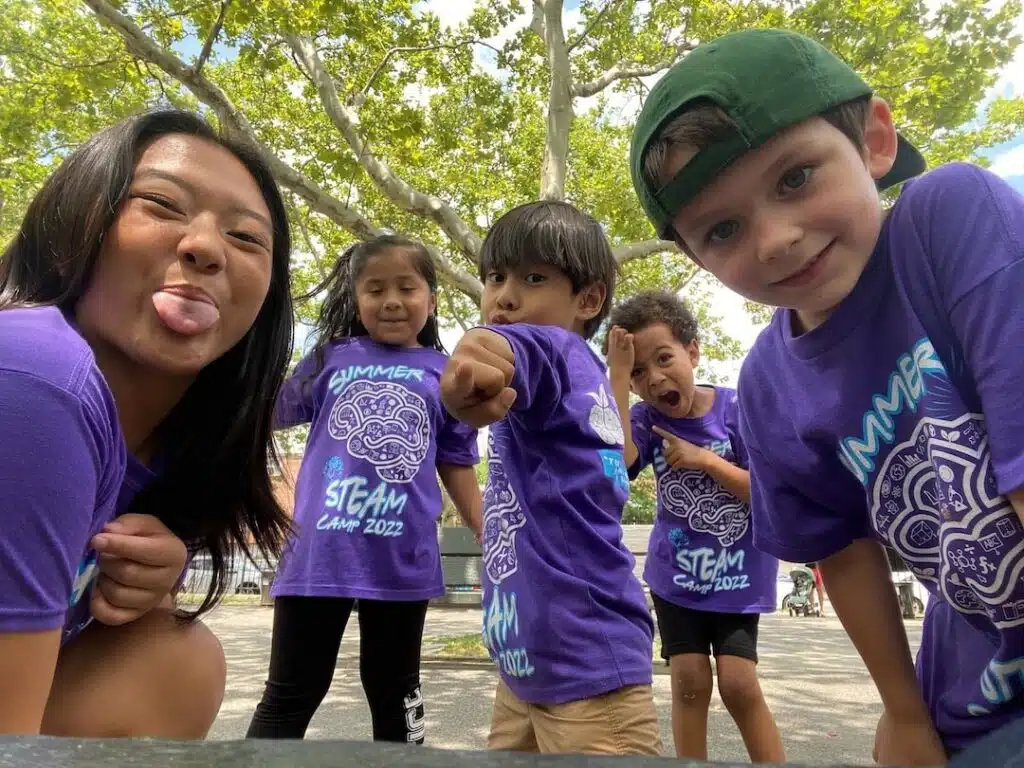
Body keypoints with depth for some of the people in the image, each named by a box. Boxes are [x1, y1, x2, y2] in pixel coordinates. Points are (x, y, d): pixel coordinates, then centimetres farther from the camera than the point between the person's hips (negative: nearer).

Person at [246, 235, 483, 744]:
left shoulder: (447, 375, 4)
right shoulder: (330, 357, 6)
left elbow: (458, 468, 8)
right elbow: (270, 414, 20)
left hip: (402, 560, 0)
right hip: (319, 555, 0)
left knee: (394, 693, 18)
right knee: (289, 698, 11)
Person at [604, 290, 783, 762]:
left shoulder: (737, 410, -15)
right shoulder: (646, 419, -10)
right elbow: (615, 459, -33)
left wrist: (705, 460, -23)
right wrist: (618, 374, -31)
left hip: (737, 574, -1)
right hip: (676, 573, 2)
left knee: (739, 683, -4)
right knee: (689, 681, 5)